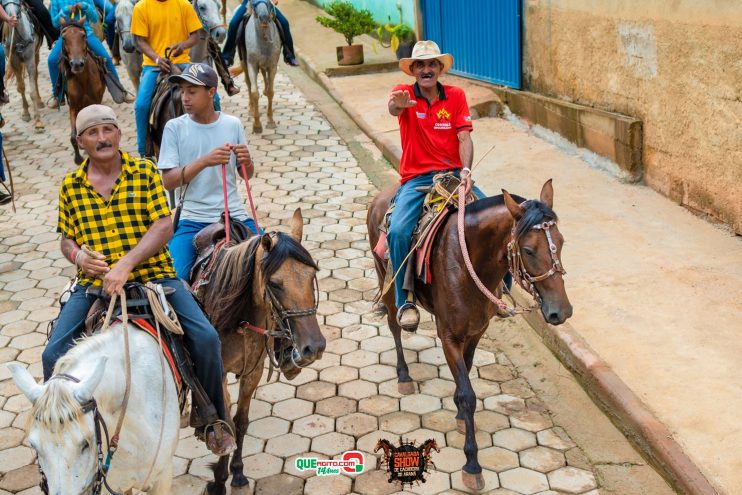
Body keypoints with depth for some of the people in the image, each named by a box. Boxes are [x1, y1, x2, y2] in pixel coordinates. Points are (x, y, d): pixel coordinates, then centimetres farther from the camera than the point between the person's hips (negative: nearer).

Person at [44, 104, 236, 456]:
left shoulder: (145, 172, 1)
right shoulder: (70, 186, 9)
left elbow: (164, 226, -8)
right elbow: (66, 238, 16)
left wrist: (126, 263, -21)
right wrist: (77, 255, -10)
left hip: (153, 275, -2)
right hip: (94, 284, 2)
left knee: (206, 339, -17)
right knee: (54, 355, -15)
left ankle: (215, 421, 8)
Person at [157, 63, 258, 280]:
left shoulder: (233, 124, 4)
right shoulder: (175, 127, -1)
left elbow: (247, 174, 12)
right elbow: (168, 181, -7)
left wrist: (246, 162, -11)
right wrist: (204, 161, -20)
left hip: (233, 213, 2)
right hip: (193, 218, -2)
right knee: (174, 277, -20)